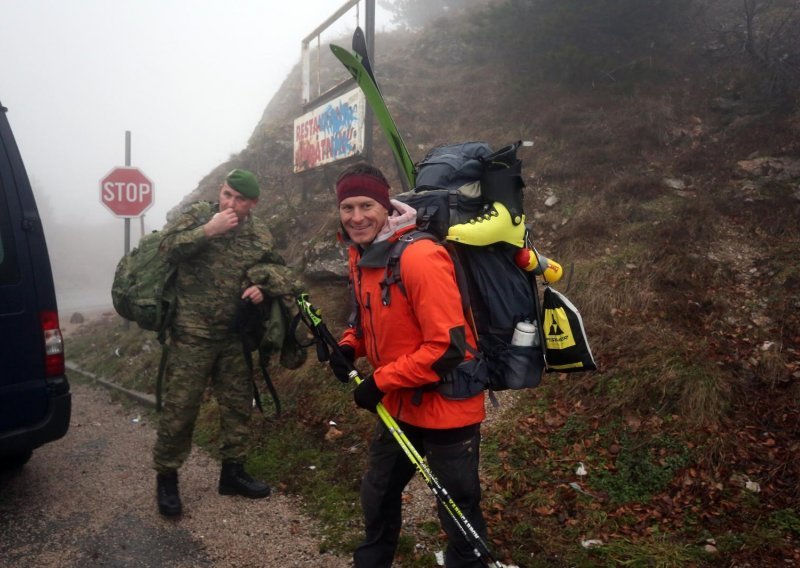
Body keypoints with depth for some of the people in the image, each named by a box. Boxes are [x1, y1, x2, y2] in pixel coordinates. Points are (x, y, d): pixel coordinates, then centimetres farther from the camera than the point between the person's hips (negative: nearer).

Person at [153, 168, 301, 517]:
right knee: (180, 407, -1)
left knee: (238, 405, 12)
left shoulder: (261, 236, 8)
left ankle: (232, 472, 28)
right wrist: (208, 230, -19)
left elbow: (280, 275, 12)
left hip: (236, 335, 4)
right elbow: (168, 247, -11)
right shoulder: (198, 214, 0)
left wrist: (263, 287, -9)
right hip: (192, 333, -4)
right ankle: (166, 478, 15)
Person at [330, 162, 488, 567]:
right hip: (400, 406, 9)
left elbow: (447, 346, -26)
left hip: (446, 408, -8)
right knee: (377, 495, 24)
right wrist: (350, 345, -3)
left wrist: (381, 381, -20)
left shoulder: (420, 256, -25)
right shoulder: (360, 254, 2)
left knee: (459, 514, 7)